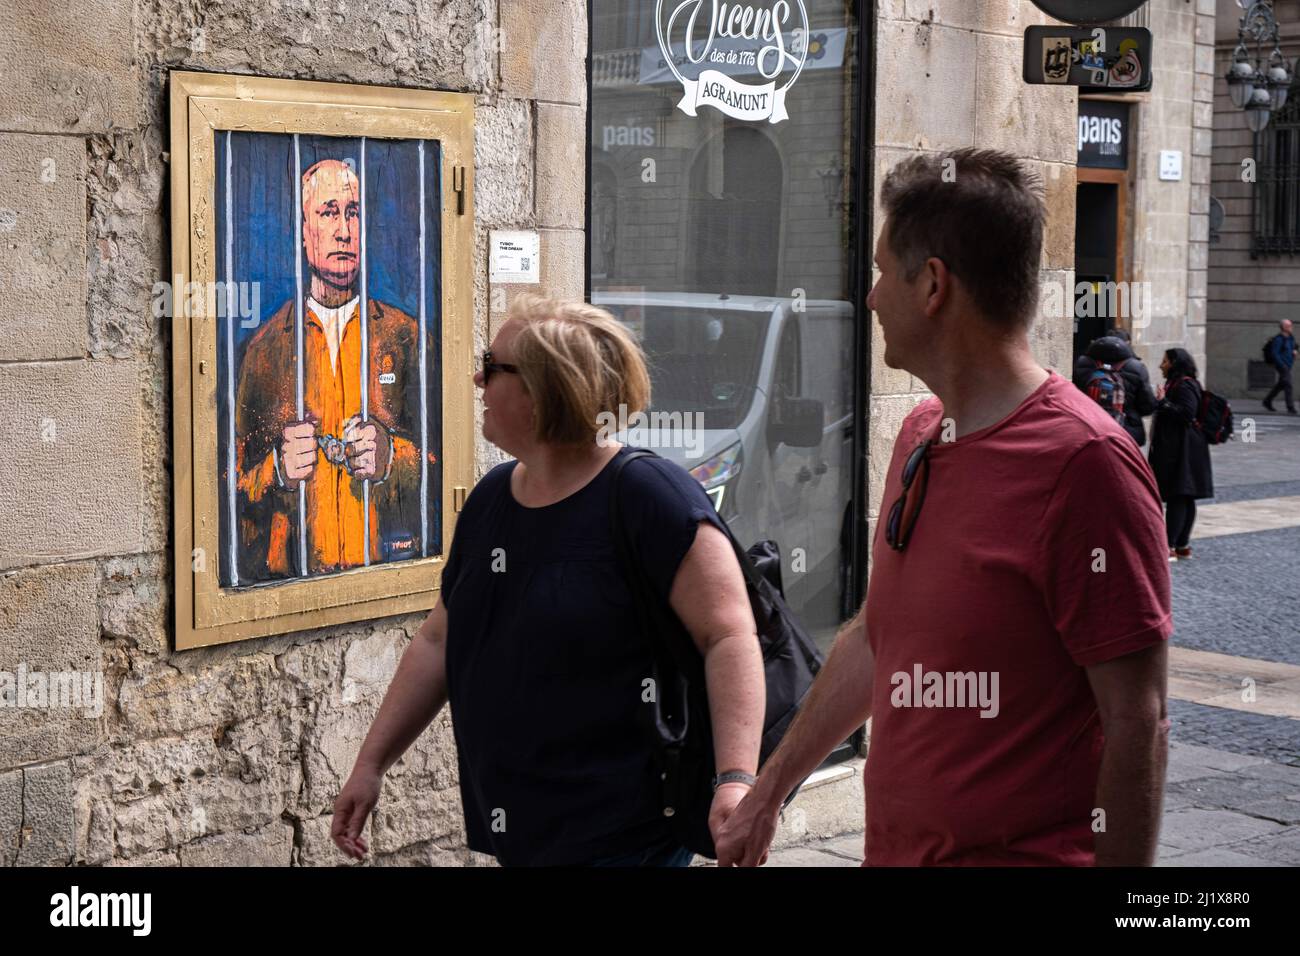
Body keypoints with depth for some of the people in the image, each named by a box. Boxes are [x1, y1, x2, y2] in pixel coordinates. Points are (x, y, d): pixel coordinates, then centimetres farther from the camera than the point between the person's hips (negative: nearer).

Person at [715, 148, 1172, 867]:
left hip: (1025, 851, -8)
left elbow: (1137, 724, -18)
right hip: (894, 847, 8)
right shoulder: (919, 437, 8)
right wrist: (766, 793, 22)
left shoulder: (1083, 462, -18)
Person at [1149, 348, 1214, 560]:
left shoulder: (1185, 386, -14)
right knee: (1184, 499, 11)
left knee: (1177, 498, -11)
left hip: (1181, 453, -11)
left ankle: (1170, 548, -13)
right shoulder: (1175, 384, 19)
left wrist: (1163, 402, -21)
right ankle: (1183, 545, 15)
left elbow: (1187, 413, -25)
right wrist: (1162, 402, 13)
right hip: (1174, 450, 11)